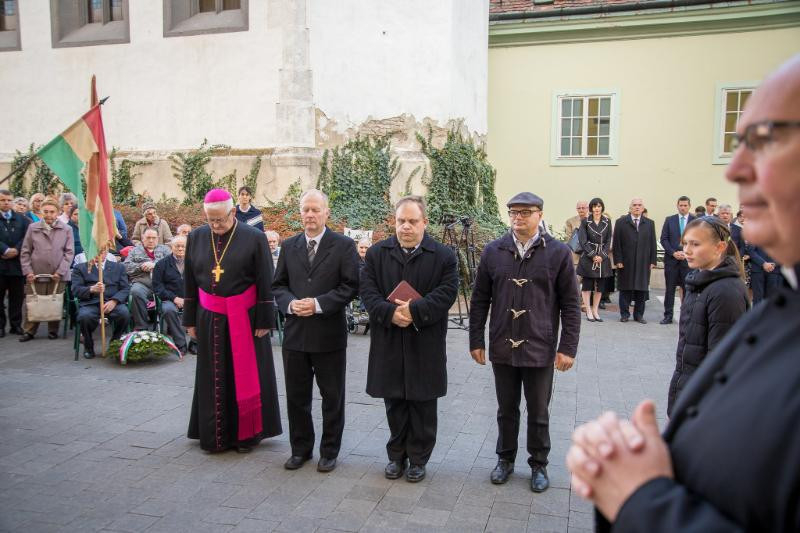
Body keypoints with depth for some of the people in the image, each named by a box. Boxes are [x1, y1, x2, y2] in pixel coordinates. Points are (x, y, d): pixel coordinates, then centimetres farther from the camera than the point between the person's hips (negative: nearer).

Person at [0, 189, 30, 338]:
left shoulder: (21, 219, 11)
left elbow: (27, 236, 1)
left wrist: (16, 250, -13)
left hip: (17, 263, 2)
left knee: (17, 296, 7)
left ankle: (16, 325, 14)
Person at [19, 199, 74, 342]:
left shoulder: (66, 229, 3)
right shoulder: (33, 228, 7)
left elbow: (69, 252, 0)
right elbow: (25, 252, 8)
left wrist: (60, 271, -8)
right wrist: (28, 271, -2)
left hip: (58, 276, -1)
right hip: (36, 275, 1)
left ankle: (53, 331, 18)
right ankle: (29, 331, 16)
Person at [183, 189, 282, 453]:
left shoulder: (253, 238, -9)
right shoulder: (196, 237, 2)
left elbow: (265, 283, -7)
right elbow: (189, 282, 8)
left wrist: (264, 321, -8)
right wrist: (190, 320, 8)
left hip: (245, 318, -3)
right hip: (210, 319, 3)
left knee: (246, 375, 7)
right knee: (213, 378, 11)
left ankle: (246, 433, 22)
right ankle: (215, 434, 25)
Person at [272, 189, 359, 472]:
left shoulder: (343, 245, -4)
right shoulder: (289, 245, 8)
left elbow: (350, 286, -8)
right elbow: (278, 285, 10)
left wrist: (318, 304, -18)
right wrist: (290, 303, -10)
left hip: (329, 334, -3)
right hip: (295, 333, 4)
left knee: (332, 396, 9)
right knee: (296, 396, 13)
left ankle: (329, 451, 25)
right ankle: (300, 449, 31)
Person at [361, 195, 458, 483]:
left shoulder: (443, 255, -1)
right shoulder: (377, 253, 5)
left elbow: (446, 293, -10)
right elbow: (368, 291, -3)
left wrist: (414, 310, -21)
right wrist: (390, 313, -20)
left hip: (426, 344, -1)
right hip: (388, 343, 2)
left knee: (423, 404, 9)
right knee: (394, 404, 12)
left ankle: (418, 458, 25)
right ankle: (397, 456, 29)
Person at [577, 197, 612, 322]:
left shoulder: (607, 222, 7)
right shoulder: (585, 222, -1)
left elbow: (608, 241, 5)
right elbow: (583, 241, -5)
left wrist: (601, 255, -8)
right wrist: (593, 255, -11)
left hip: (603, 258, 3)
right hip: (588, 258, -3)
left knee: (600, 286, 5)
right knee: (587, 285, -1)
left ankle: (595, 311, 15)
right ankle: (588, 311, 7)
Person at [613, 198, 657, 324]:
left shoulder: (649, 223, 10)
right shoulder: (621, 222, 3)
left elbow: (652, 243, 8)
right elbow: (616, 243, -1)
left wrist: (652, 261, 1)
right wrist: (618, 260, -8)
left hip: (643, 263, 2)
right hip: (625, 262, -2)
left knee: (642, 289, 4)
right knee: (625, 289, 4)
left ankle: (639, 314, 14)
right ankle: (624, 314, 13)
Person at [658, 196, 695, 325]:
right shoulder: (669, 220, 7)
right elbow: (664, 239, 3)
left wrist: (687, 253, -10)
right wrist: (673, 253, -8)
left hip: (689, 260, -1)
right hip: (671, 259, 1)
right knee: (670, 289, 4)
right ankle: (668, 315, 10)